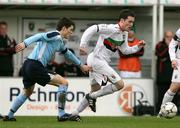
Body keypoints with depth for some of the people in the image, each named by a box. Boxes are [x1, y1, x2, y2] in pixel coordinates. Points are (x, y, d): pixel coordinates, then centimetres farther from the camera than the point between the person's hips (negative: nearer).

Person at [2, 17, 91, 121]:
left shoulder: (60, 42, 23)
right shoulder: (55, 35, -7)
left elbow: (68, 54, 40)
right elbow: (39, 36, -21)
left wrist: (81, 65, 49)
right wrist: (25, 44, -37)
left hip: (28, 66, 10)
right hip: (35, 66, -10)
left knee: (27, 92, 31)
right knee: (64, 82, -7)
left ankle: (9, 116, 37)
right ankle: (61, 115, -5)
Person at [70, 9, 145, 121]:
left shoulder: (124, 34, 10)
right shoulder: (112, 29, -19)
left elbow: (125, 50, 21)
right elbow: (92, 29, -24)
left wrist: (138, 47, 5)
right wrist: (83, 45, -31)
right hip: (97, 60, -10)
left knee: (96, 90, 18)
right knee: (120, 84, -13)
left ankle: (75, 114, 23)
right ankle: (92, 97, -4)